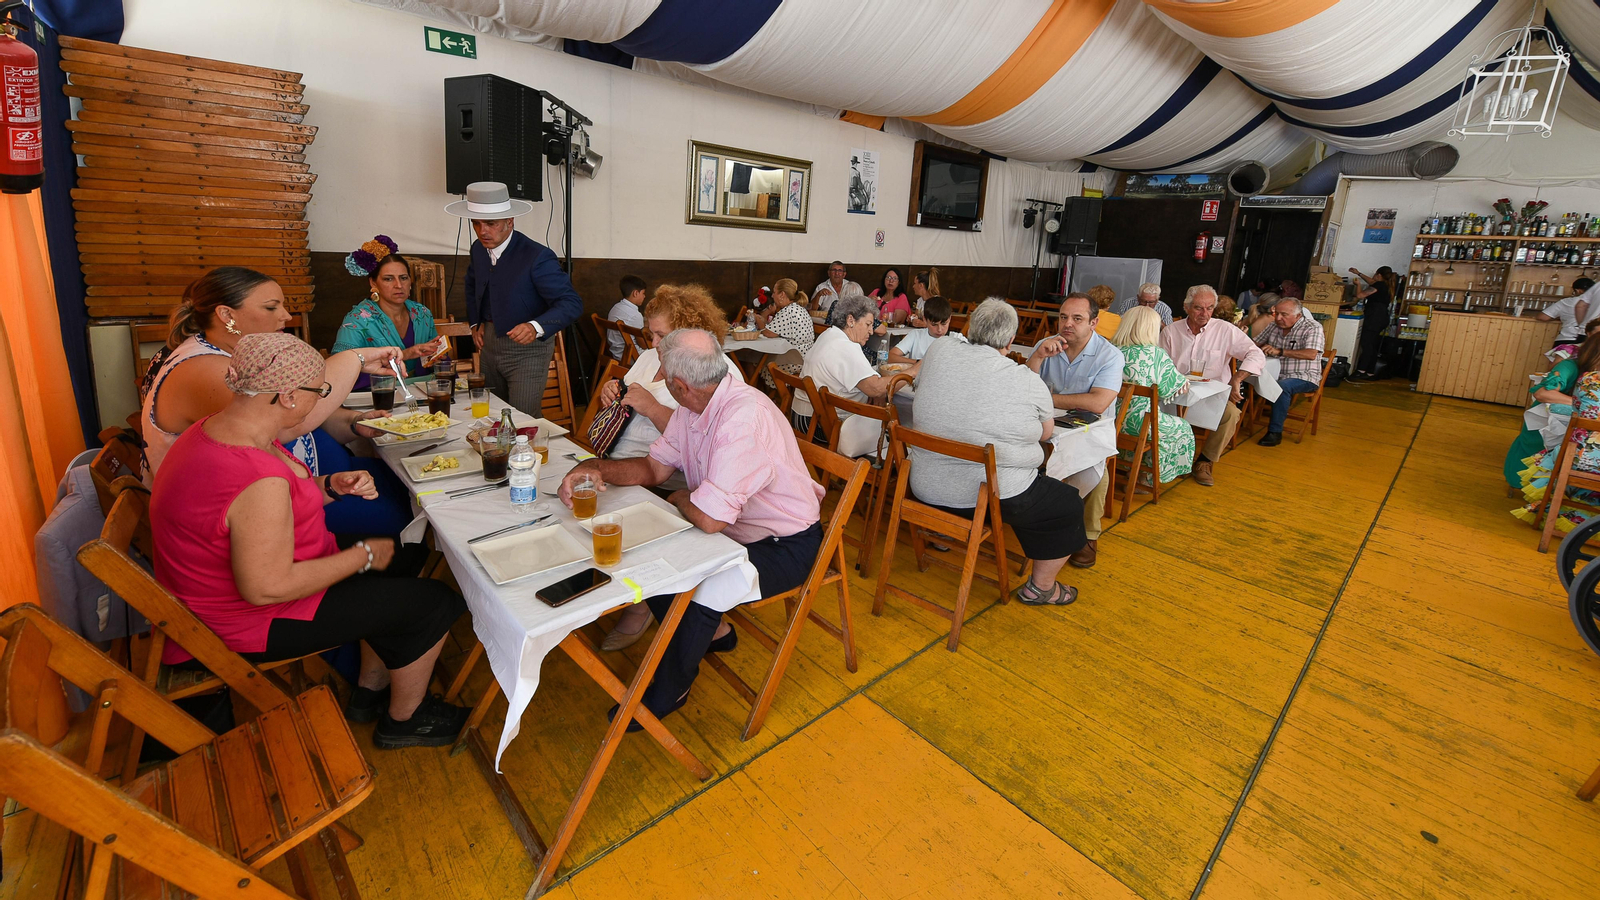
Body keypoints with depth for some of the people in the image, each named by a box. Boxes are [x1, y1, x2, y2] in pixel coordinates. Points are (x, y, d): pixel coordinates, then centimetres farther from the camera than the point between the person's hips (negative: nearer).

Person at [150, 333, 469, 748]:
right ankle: (404, 721, 19)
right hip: (252, 621, -10)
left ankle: (370, 691, 33)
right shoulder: (258, 480, -36)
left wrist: (333, 485, -5)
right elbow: (267, 588, -31)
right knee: (432, 602, -4)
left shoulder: (222, 426, -3)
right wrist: (363, 555, -21)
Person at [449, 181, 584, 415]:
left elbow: (571, 303, -27)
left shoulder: (537, 256, -22)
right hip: (490, 343, 7)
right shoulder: (479, 249, 3)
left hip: (527, 348, -7)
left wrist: (536, 327, -42)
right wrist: (475, 323, 13)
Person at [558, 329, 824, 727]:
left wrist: (679, 499, -12)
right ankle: (710, 631, 24)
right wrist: (596, 468, -14)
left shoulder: (745, 417, -34)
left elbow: (707, 517, -36)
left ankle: (669, 692, 5)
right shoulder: (695, 405, -3)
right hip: (734, 527, 9)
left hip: (783, 545, -9)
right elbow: (655, 466, 5)